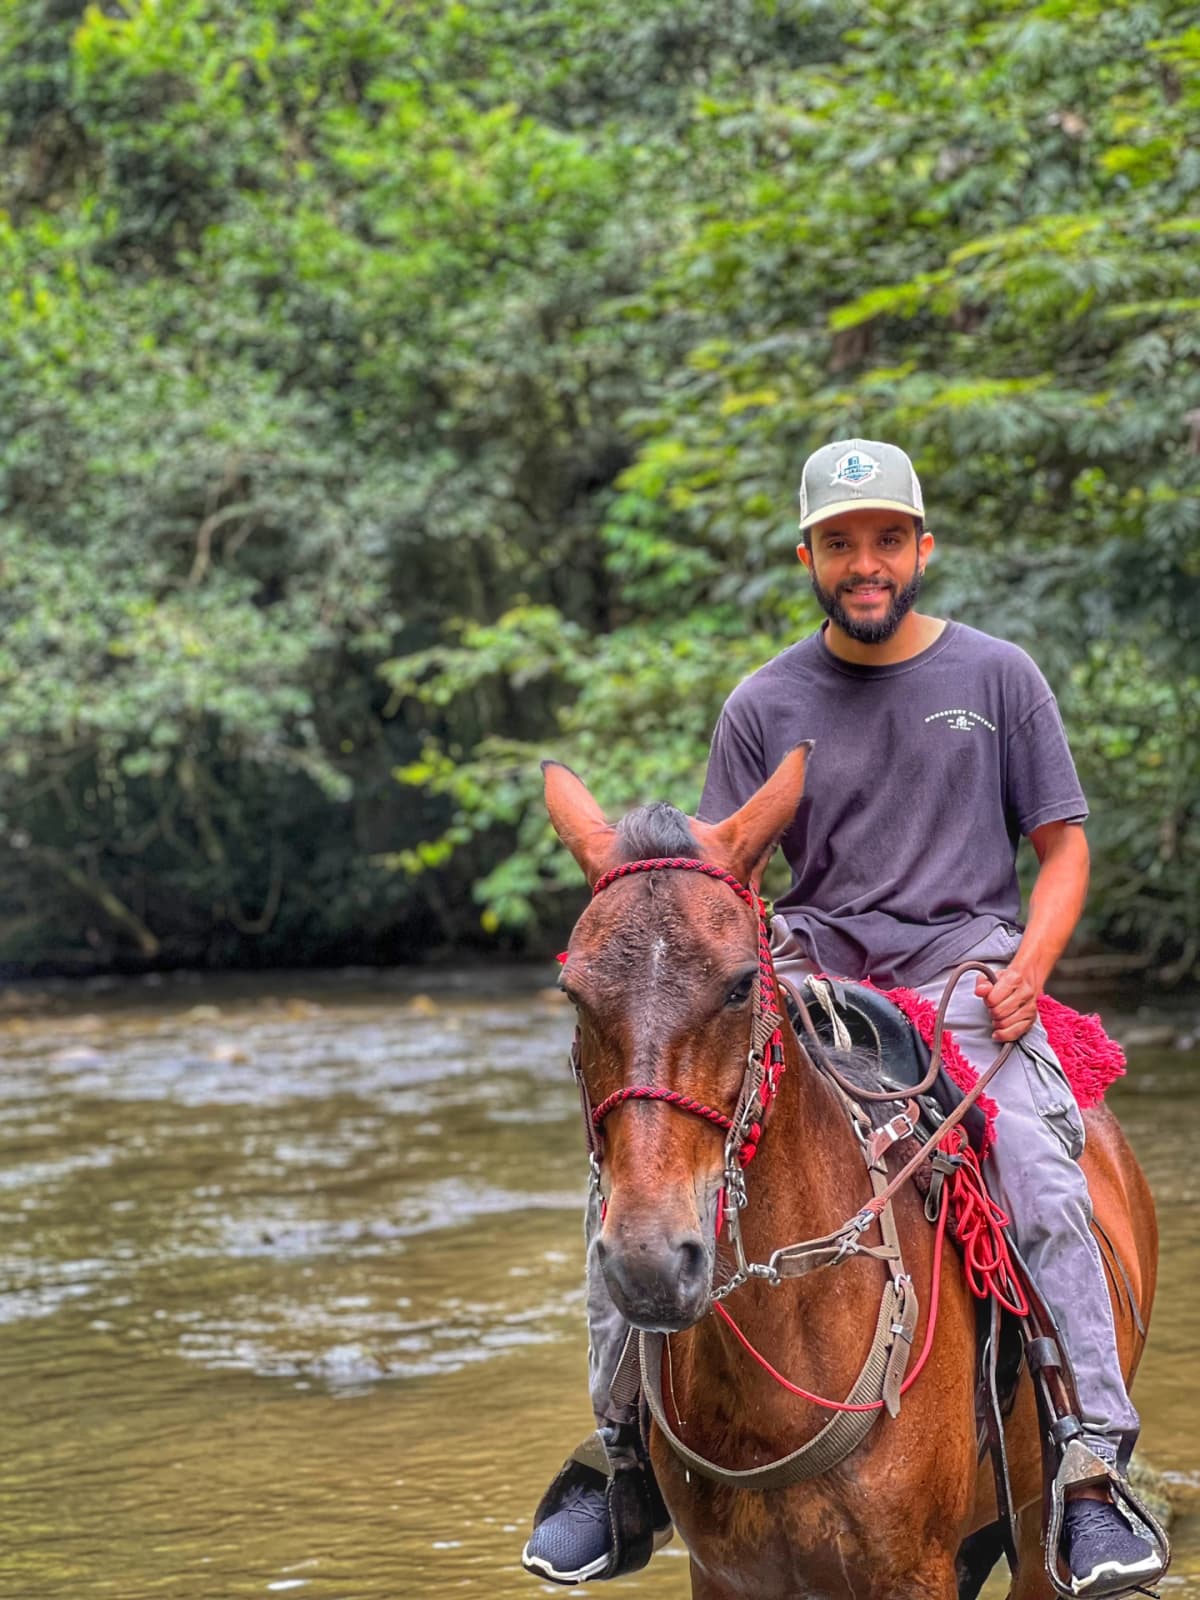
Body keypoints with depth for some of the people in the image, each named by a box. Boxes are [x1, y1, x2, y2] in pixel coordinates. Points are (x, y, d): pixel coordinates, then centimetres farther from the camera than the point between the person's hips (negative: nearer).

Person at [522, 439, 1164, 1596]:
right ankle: (619, 1445, -7)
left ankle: (1094, 1471, -29)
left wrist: (1030, 963, -11)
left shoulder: (996, 676, 5)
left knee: (1038, 1174, -31)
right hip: (811, 962, 2)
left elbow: (1064, 844, 7)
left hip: (963, 962, -2)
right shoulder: (765, 705, 7)